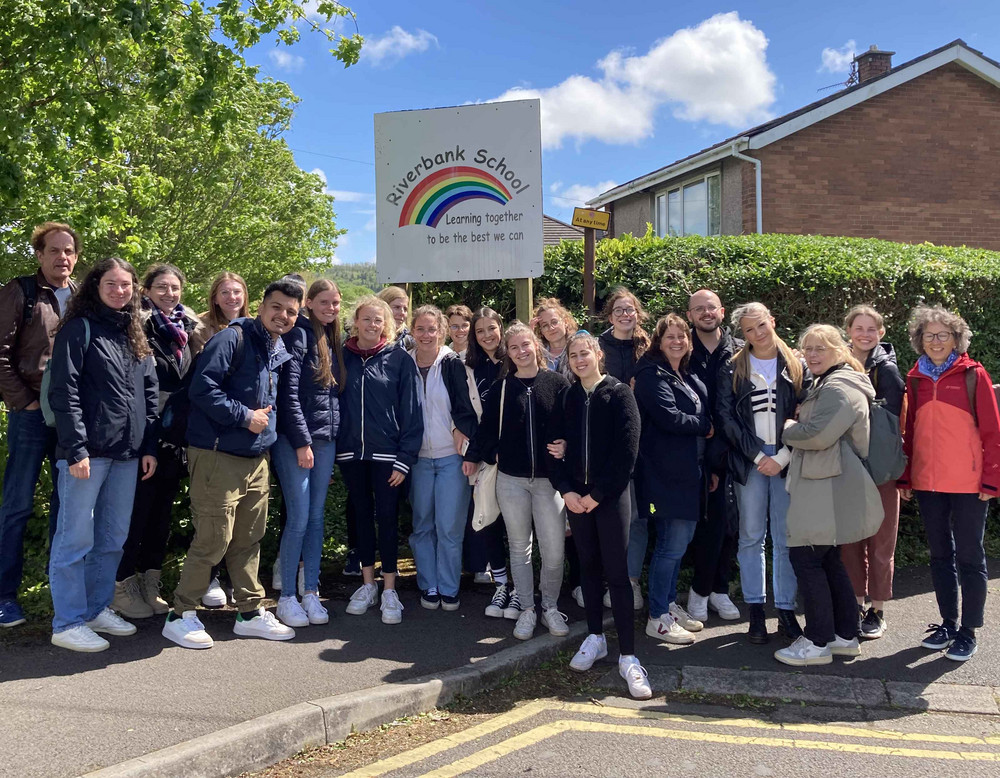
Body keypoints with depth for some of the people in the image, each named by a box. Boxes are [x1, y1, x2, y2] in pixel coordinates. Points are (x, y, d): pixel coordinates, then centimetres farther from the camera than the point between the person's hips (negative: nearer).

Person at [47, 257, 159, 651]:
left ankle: (98, 609, 24)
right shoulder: (79, 328, -4)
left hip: (127, 453, 7)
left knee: (113, 538, 12)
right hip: (88, 451, -7)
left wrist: (149, 447, 10)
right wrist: (75, 449, -17)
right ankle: (68, 623, 8)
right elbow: (64, 393, -11)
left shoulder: (134, 335, 16)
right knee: (76, 538, -1)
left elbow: (148, 394, 16)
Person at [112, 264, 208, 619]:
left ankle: (149, 586, 21)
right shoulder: (139, 327, -6)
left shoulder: (188, 330, 12)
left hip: (175, 438, 6)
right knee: (138, 510, -1)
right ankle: (122, 587, 11)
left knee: (161, 511, 11)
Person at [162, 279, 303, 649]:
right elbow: (202, 388, -20)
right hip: (218, 455, -8)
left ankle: (251, 613, 24)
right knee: (213, 540, -6)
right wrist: (245, 416, -16)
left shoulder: (280, 351, 14)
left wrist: (267, 422, 10)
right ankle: (180, 616, 10)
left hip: (257, 459, 8)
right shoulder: (232, 338, -11)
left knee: (248, 540, 14)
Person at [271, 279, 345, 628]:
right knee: (299, 518, -6)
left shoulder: (332, 339, 15)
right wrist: (302, 442, -15)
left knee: (317, 517, 9)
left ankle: (310, 593, 16)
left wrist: (334, 435, 10)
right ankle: (287, 597, 6)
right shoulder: (299, 335, -7)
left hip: (326, 439, 7)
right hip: (294, 440, -7)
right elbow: (288, 392, -13)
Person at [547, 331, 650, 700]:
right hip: (576, 496, 4)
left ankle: (628, 657, -1)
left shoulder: (619, 393, -4)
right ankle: (595, 637, 27)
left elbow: (627, 451, -10)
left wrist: (597, 493, -12)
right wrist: (566, 490, -5)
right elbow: (556, 445, 8)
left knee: (616, 572, -5)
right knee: (588, 566, 12)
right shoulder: (566, 397, 9)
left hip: (611, 495, -4)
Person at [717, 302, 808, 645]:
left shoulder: (796, 366, 6)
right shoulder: (732, 370, 5)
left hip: (787, 459, 0)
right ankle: (756, 612, 12)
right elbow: (725, 417, -1)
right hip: (748, 461, 0)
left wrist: (782, 457, -9)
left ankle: (786, 612, 11)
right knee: (751, 537, 4)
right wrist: (758, 456, -7)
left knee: (786, 538, 1)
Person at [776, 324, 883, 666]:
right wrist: (796, 427, 8)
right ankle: (845, 635, 23)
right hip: (821, 486, 11)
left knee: (805, 558, -8)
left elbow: (817, 435, -22)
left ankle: (818, 642, -1)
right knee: (827, 560, 15)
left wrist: (787, 428, -4)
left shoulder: (840, 389, -14)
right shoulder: (825, 384, 21)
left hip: (829, 490, -11)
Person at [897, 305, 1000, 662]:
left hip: (968, 484, -4)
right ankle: (948, 624, 25)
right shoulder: (916, 379, 8)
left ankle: (968, 632, 15)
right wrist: (905, 476, 8)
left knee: (969, 557, 5)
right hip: (927, 482, 4)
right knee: (940, 555, 13)